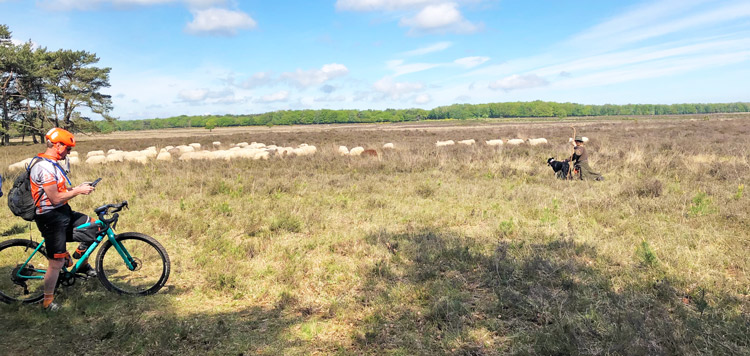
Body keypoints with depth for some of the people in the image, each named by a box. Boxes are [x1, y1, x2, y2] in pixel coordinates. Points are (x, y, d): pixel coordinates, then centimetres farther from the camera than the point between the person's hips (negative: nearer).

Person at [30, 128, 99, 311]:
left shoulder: (52, 164, 11)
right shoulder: (43, 167, -21)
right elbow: (55, 198, -23)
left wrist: (78, 188, 1)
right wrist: (78, 191, -13)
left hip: (64, 213, 9)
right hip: (51, 218, -9)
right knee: (57, 262, -2)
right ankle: (48, 301, 14)